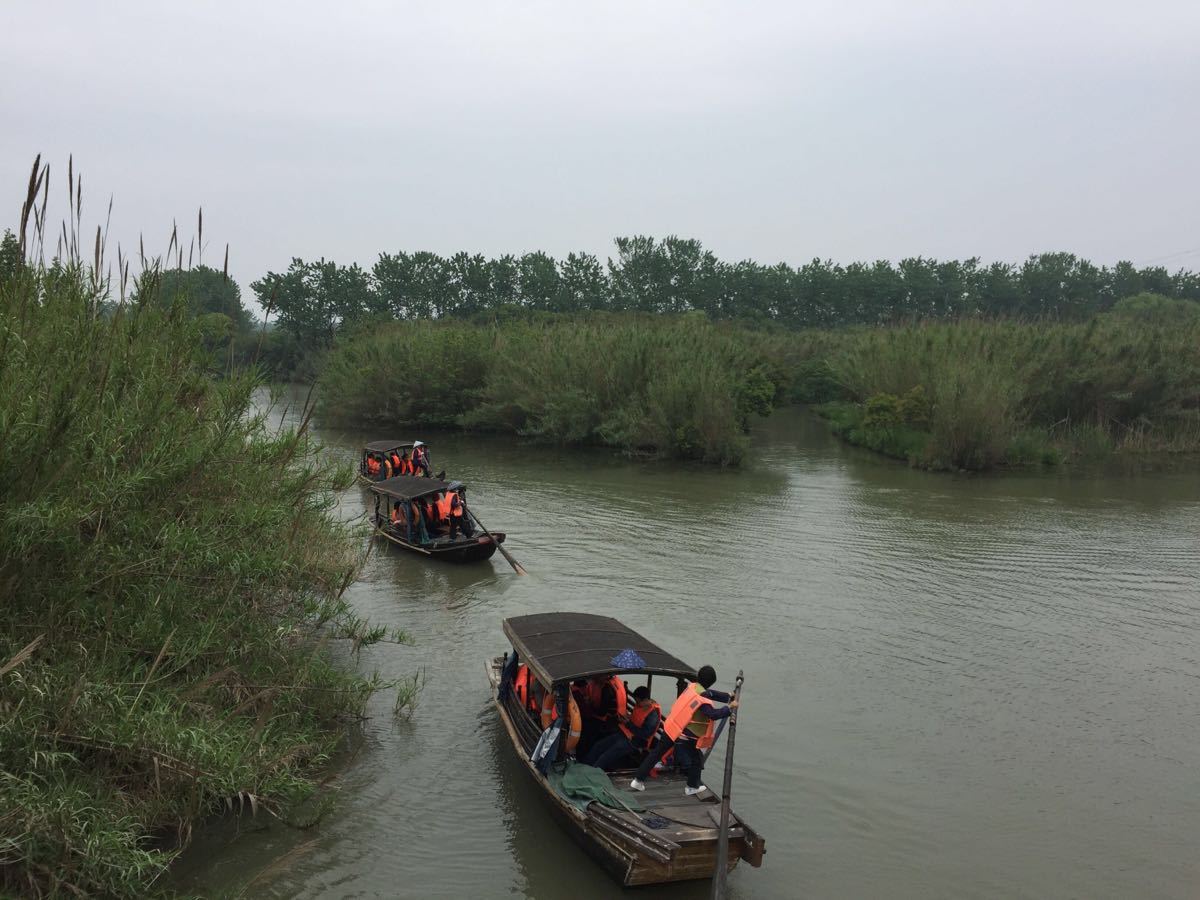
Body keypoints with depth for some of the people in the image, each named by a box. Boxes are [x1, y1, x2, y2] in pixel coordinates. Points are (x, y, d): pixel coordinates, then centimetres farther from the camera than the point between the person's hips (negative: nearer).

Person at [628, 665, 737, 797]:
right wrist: (729, 708, -22)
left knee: (656, 753, 16)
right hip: (684, 735, -7)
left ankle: (638, 780, 20)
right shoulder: (702, 700, -23)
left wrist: (729, 698, 8)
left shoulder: (692, 686, -1)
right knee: (695, 760, 15)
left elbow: (711, 694, 9)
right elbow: (714, 714, -31)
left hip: (670, 727, 7)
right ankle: (692, 788, 27)